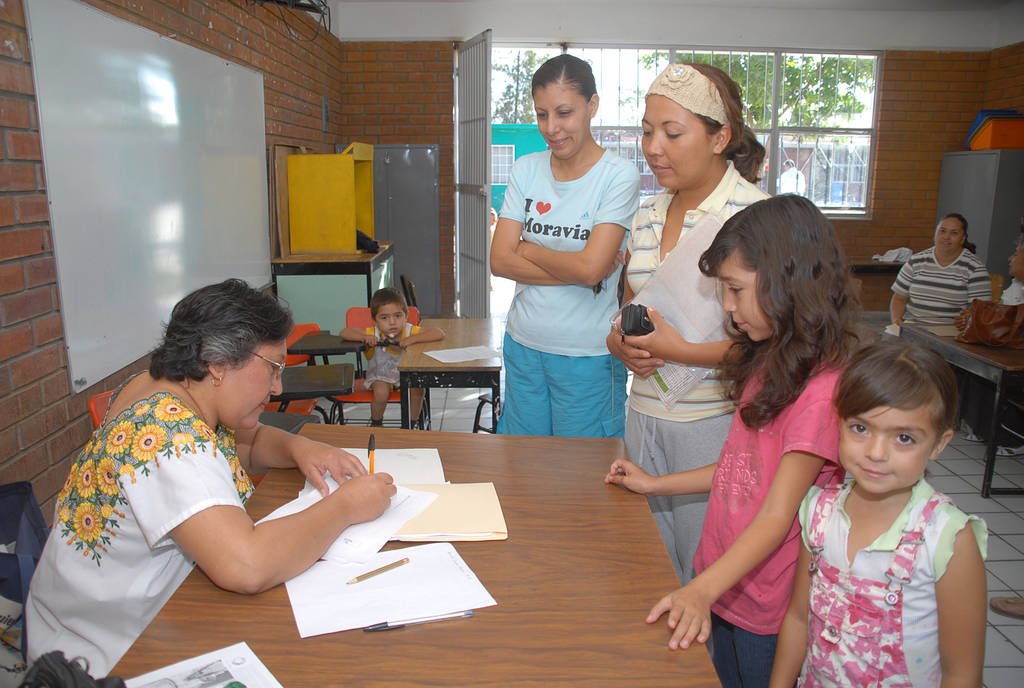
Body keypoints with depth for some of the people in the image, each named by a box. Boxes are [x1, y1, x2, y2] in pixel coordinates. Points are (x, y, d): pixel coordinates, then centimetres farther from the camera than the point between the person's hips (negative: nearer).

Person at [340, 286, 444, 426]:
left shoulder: (410, 331, -21)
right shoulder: (374, 334, -20)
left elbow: (439, 333, -30)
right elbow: (344, 333, -16)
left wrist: (413, 339, -40)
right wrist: (364, 337, -34)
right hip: (381, 376, -1)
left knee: (417, 389, -25)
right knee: (381, 392, -29)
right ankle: (376, 424, 2)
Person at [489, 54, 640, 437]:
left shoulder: (619, 176, -9)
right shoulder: (526, 170, 4)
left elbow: (590, 267, -20)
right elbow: (500, 261, -4)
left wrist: (528, 250, -5)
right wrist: (574, 269, -13)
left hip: (588, 357, -4)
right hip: (523, 346, 4)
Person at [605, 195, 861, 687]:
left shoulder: (822, 388, -24)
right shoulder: (769, 362, 5)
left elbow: (776, 517, -27)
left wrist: (703, 589, -34)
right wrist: (655, 484, 10)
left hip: (768, 613, -7)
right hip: (724, 584, 8)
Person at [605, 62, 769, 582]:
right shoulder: (647, 215, 10)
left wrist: (681, 351, -20)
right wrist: (620, 341, -2)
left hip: (714, 421, -6)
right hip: (644, 414, 7)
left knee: (702, 574, 6)